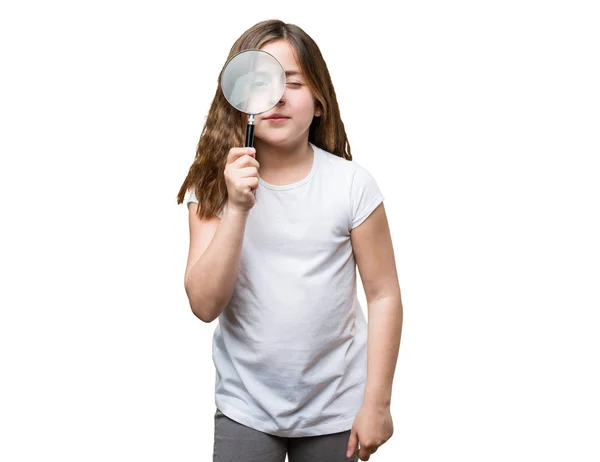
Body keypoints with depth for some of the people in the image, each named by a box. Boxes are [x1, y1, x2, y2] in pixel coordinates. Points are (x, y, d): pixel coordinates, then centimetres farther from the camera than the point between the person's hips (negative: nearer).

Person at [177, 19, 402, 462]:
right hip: (245, 406, 1)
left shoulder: (352, 184, -10)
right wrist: (237, 209, -23)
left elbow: (384, 296, -5)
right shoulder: (214, 186, -6)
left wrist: (377, 403, -6)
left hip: (334, 408, 0)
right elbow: (205, 305, -13)